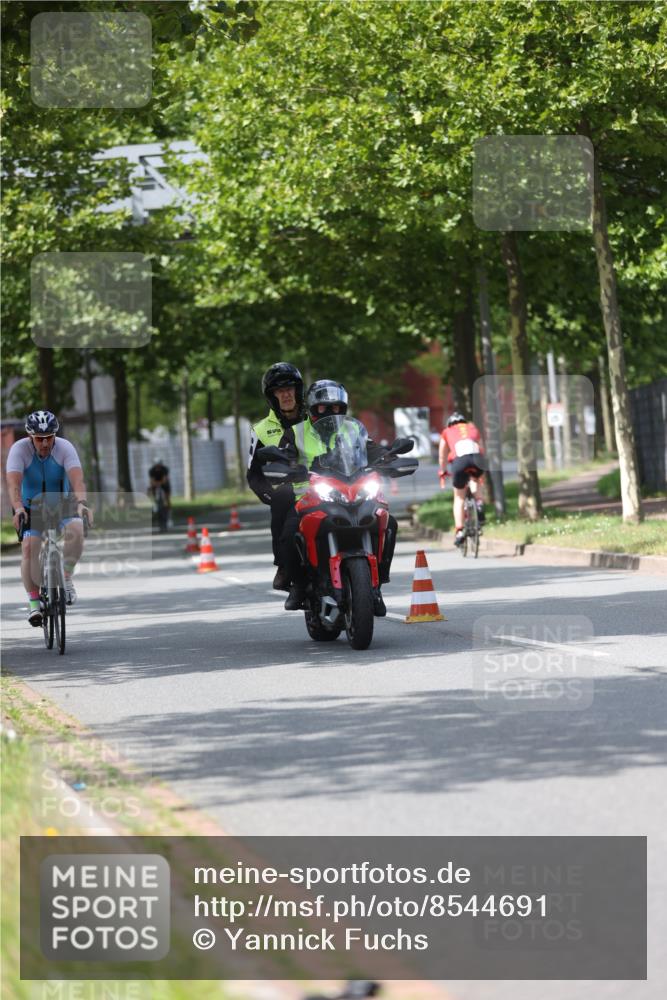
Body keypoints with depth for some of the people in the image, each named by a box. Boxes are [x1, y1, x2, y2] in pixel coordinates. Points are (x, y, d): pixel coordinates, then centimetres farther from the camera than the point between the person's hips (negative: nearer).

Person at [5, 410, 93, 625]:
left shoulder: (65, 448, -20)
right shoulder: (19, 449, -21)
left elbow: (77, 478, -33)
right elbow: (14, 483, -34)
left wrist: (82, 502, -52)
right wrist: (18, 509, -52)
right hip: (31, 507, 0)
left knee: (76, 529, -29)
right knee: (30, 547, -22)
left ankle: (66, 577, -11)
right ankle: (34, 602, -10)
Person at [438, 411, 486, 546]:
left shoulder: (447, 432, 32)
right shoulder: (473, 428, 35)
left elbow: (442, 456, 40)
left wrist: (442, 473, 54)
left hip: (460, 459, -1)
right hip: (477, 458, 1)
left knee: (459, 498, 14)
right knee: (477, 479, 36)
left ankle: (459, 531, 2)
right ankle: (479, 502, 11)